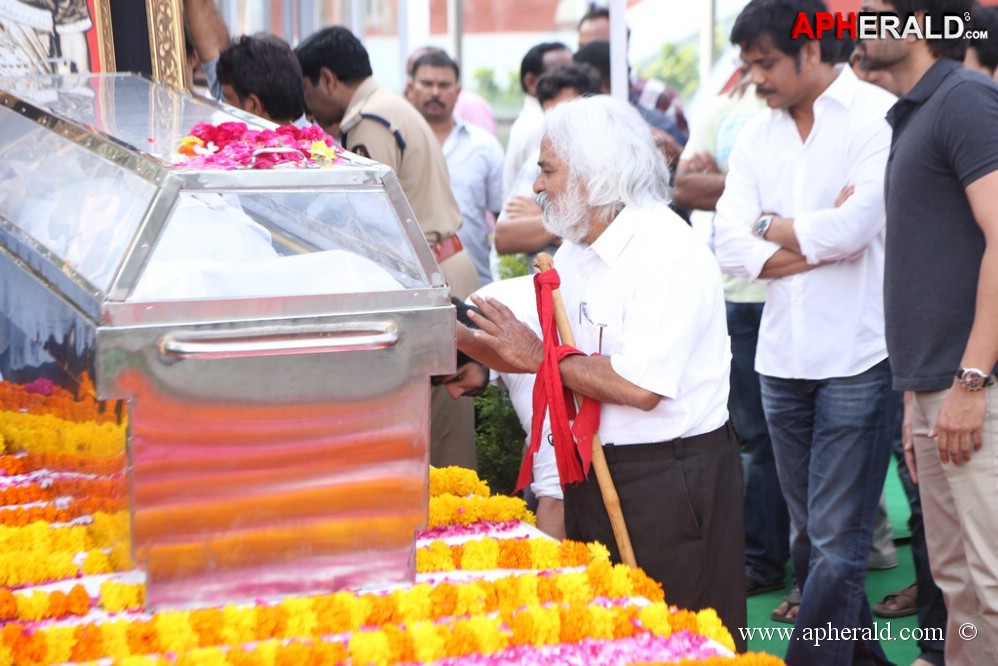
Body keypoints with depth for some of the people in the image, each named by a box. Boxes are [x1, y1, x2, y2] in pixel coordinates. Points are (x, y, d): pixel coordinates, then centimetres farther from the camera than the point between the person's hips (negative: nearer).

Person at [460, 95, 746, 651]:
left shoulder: (666, 251, -18)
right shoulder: (576, 251, 11)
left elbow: (641, 386, -26)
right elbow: (533, 356, 15)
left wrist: (540, 355, -17)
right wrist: (456, 337, 2)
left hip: (669, 479, -9)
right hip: (594, 474, 9)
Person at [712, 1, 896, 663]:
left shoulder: (877, 116, -7)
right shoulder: (757, 136, 11)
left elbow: (853, 227, -19)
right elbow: (733, 247, 0)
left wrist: (772, 226, -3)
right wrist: (820, 241, -10)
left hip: (857, 355, -6)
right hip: (783, 355, 7)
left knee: (836, 544, -4)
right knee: (809, 536, 13)